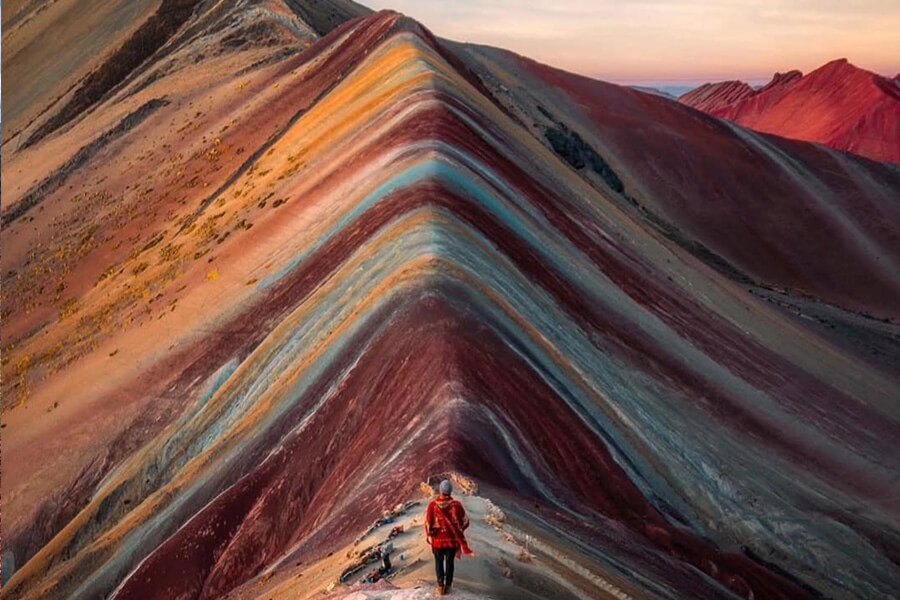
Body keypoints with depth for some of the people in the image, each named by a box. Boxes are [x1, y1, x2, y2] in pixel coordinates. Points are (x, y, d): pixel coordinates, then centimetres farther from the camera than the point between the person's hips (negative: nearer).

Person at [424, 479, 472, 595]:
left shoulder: (433, 505, -17)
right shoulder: (456, 505, -16)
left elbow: (428, 523, -8)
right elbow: (465, 521, -6)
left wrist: (429, 536, 10)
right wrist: (458, 529, 15)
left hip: (437, 539, 0)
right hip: (452, 539, 0)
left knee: (439, 562, 18)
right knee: (449, 562, 17)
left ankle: (440, 586, 20)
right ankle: (448, 586, 23)